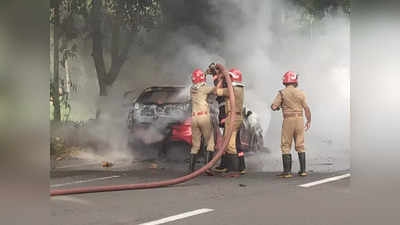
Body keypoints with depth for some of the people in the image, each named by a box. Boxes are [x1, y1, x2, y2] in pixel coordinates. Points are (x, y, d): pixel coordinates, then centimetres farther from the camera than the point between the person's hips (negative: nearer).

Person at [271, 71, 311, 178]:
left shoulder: (282, 93, -3)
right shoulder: (300, 93, 4)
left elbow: (274, 107, -9)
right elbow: (307, 109, 1)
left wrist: (277, 107, 14)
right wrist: (309, 121, 13)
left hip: (288, 120, -3)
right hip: (300, 120, 3)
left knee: (286, 146, 3)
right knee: (300, 146, 10)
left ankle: (287, 171, -2)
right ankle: (303, 170, 8)